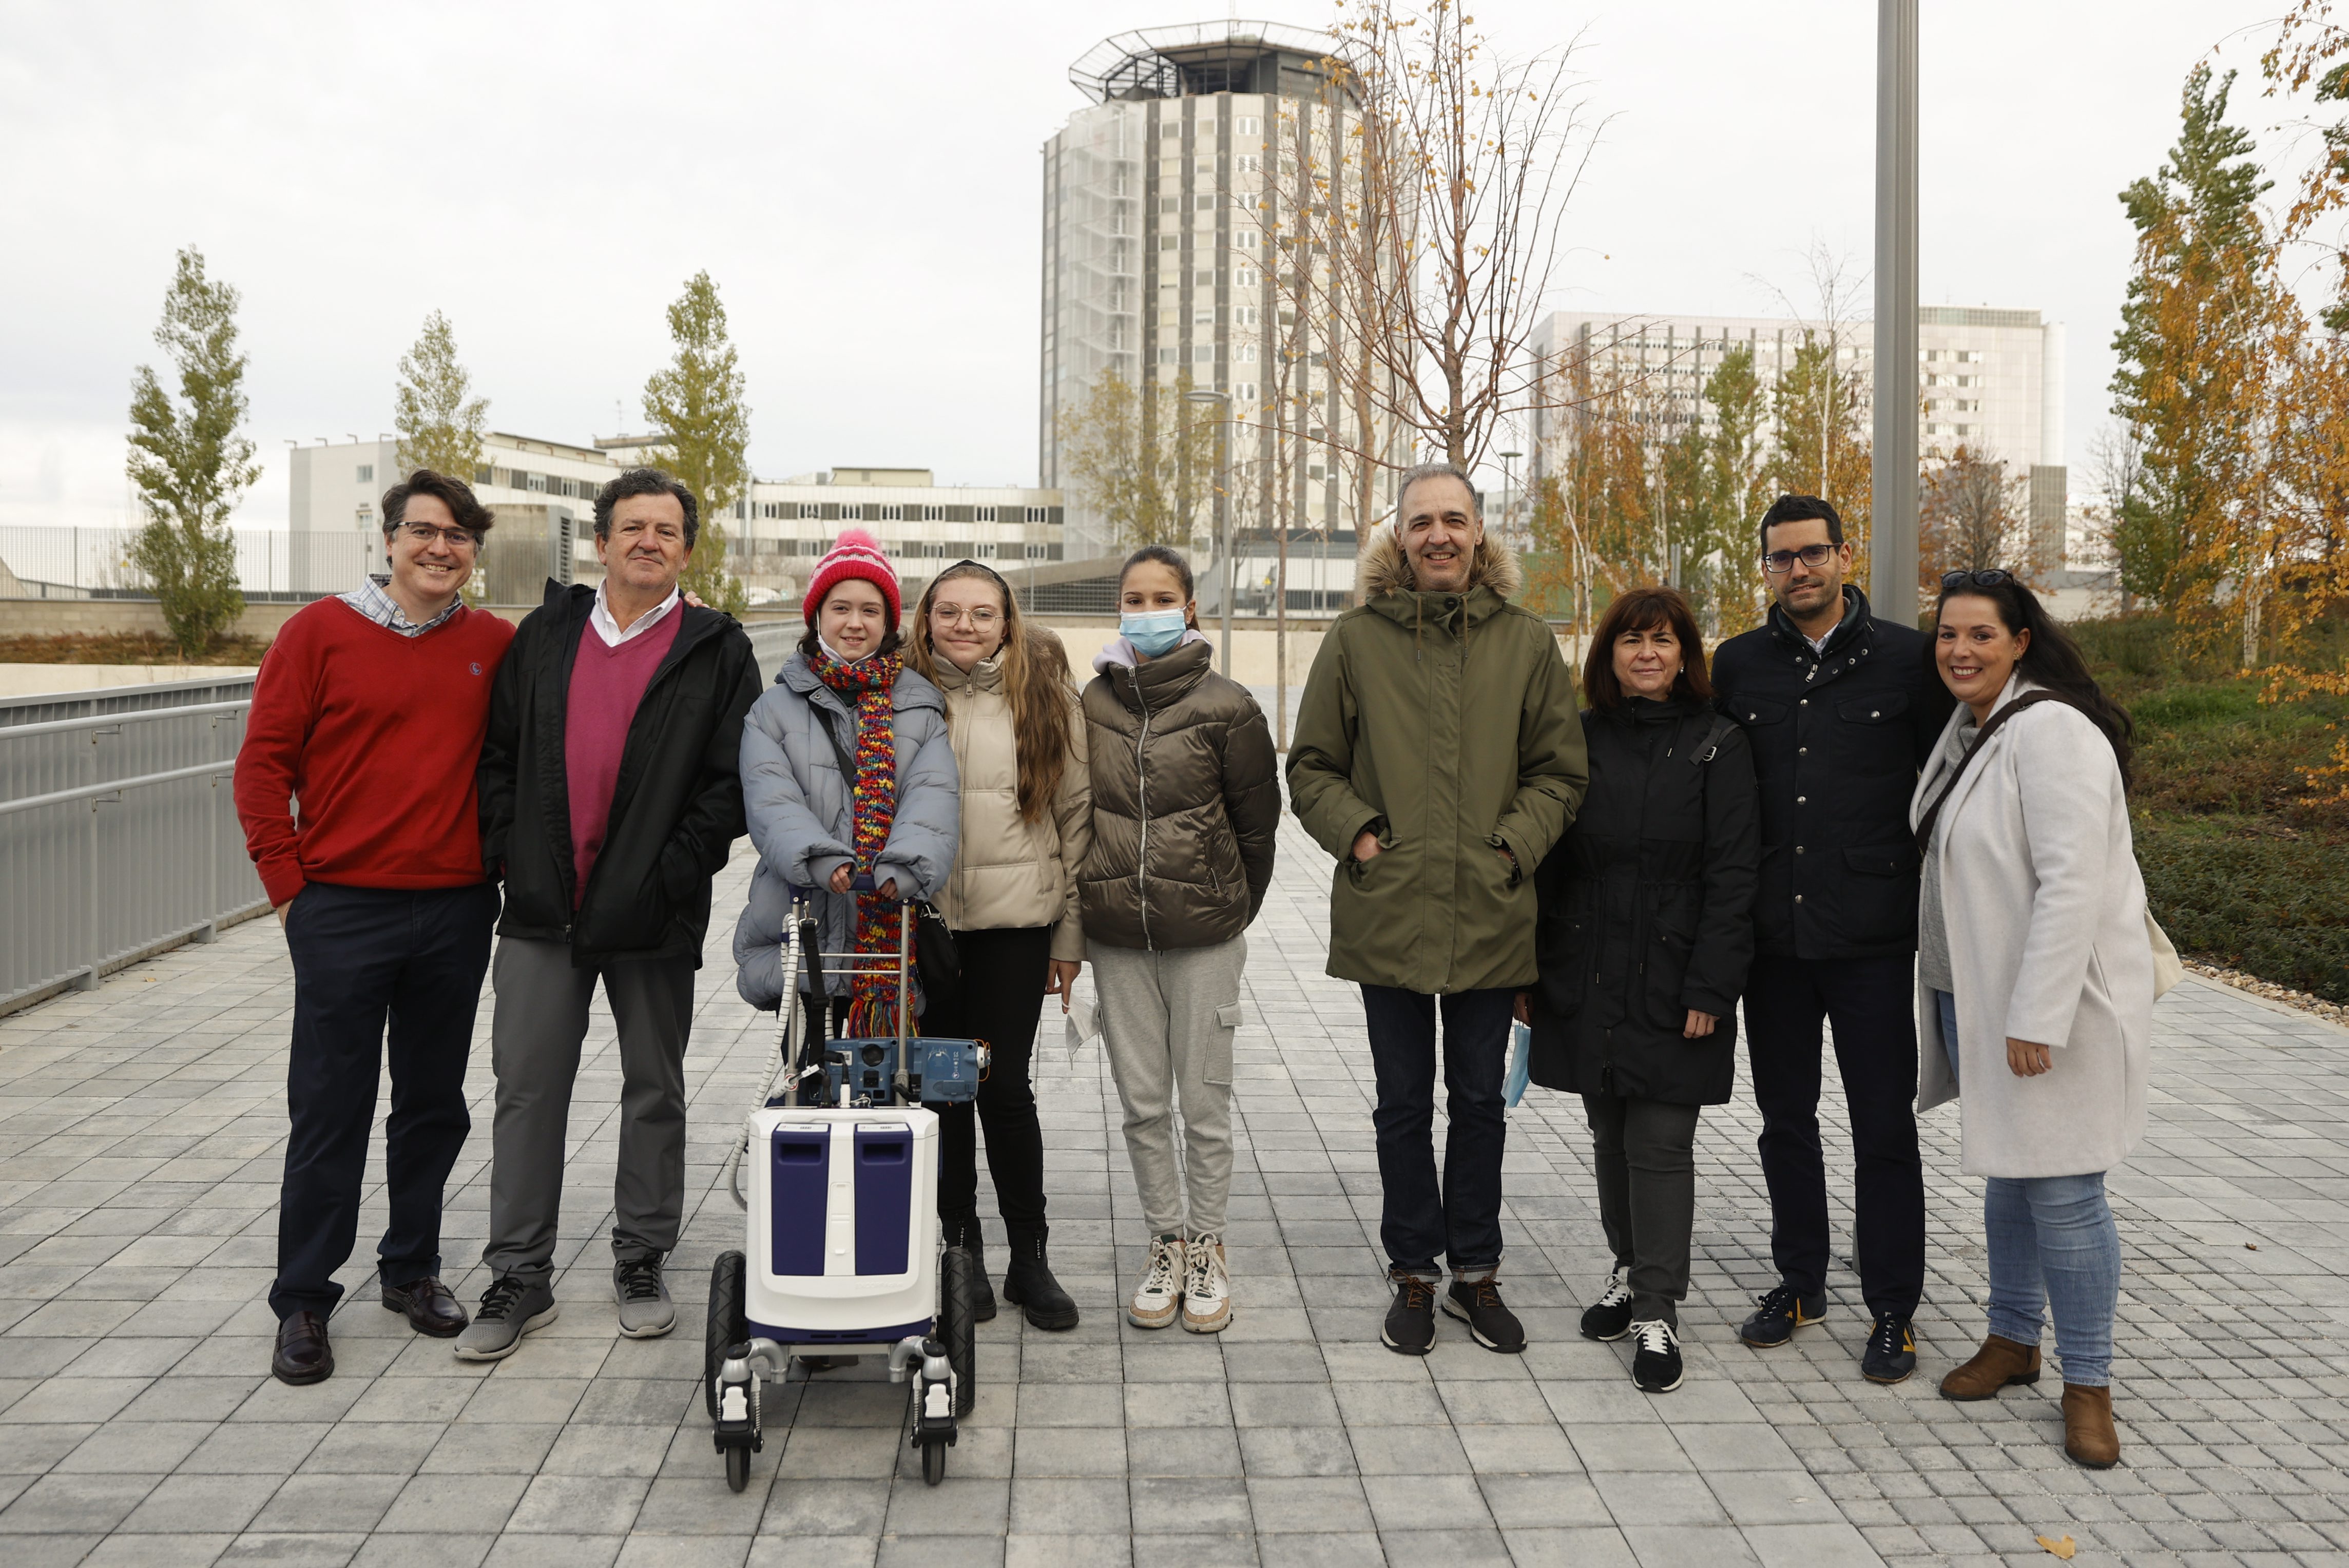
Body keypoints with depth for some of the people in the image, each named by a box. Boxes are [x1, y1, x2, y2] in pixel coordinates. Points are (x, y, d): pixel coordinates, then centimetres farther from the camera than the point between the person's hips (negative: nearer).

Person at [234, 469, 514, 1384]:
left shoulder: (495, 646, 4)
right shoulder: (321, 633, -3)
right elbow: (263, 763, -3)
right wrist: (287, 882, -5)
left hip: (457, 912, 3)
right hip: (343, 911, -3)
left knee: (435, 1103, 12)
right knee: (330, 1111, 4)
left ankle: (412, 1268, 29)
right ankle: (303, 1300, 17)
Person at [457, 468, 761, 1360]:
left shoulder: (717, 652, 0)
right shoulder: (543, 636, 10)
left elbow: (734, 778, -5)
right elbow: (500, 753, 11)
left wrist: (675, 873, -13)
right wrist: (507, 852, -1)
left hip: (653, 917, -2)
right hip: (542, 910, 3)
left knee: (655, 1091, 10)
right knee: (527, 1090, 5)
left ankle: (641, 1262, 25)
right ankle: (520, 1279, 16)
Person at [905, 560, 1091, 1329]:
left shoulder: (1045, 698, 4)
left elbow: (1076, 817, 5)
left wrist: (1070, 935, 2)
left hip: (1015, 923, -1)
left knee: (1004, 1088, -1)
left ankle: (1029, 1259, 15)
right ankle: (959, 1250, 23)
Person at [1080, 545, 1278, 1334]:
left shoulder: (1226, 708, -5)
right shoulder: (1093, 704, 5)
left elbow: (1257, 821, 1)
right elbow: (1078, 813, 13)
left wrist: (1231, 909, 7)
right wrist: (1090, 908, 11)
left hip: (1204, 938, -3)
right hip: (1116, 937, 3)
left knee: (1205, 1101, 5)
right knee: (1142, 1103, 9)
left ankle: (1207, 1249, 22)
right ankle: (1166, 1244, 24)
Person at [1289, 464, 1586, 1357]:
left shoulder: (1526, 642, 2)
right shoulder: (1356, 639, 0)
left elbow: (1560, 771, 8)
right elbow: (1311, 769, 6)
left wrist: (1516, 846, -5)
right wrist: (1358, 834, -8)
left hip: (1490, 916, 1)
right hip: (1388, 914, -1)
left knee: (1480, 1101, 13)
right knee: (1404, 1105, 10)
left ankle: (1476, 1273, 29)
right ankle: (1414, 1275, 26)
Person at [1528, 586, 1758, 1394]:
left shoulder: (1717, 745, -2)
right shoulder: (1583, 738, 8)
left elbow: (1731, 875, -7)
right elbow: (1550, 862, 9)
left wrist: (1710, 988, -13)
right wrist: (1532, 971, 5)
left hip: (1670, 984, -3)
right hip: (1587, 978, 4)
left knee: (1661, 1143, -2)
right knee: (1610, 1135, 13)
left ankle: (1657, 1313, 8)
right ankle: (1630, 1271, 31)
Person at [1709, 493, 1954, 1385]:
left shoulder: (1907, 660, -2)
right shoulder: (1739, 666, 6)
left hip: (1871, 939, -3)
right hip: (1771, 936, 3)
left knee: (1884, 1125, 4)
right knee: (1785, 1118, 13)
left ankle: (1893, 1309, 18)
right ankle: (1800, 1283, 29)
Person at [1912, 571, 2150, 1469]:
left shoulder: (2052, 731, -18)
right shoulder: (1965, 729, 11)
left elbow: (2072, 882, -23)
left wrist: (2037, 1018, -24)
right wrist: (1972, 1003, 18)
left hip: (2054, 1003, -8)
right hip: (1976, 998, 8)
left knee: (2062, 1190, -1)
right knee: (2006, 1175, 18)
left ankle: (2087, 1385, 14)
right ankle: (2013, 1340, 33)